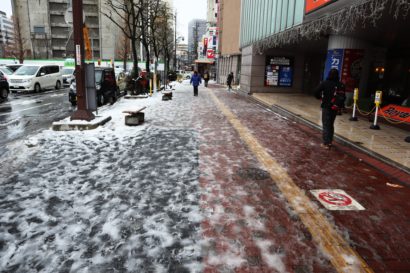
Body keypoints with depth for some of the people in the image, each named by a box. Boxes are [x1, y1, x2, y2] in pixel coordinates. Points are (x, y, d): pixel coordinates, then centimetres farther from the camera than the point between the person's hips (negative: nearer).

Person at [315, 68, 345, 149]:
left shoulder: (325, 83, -11)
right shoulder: (341, 85, 1)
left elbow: (316, 92, -16)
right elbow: (343, 97, 3)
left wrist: (320, 97, 2)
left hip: (326, 107, -4)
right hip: (335, 108, 4)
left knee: (326, 125, 1)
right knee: (331, 124, 18)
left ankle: (326, 143, -2)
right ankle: (330, 141, 25)